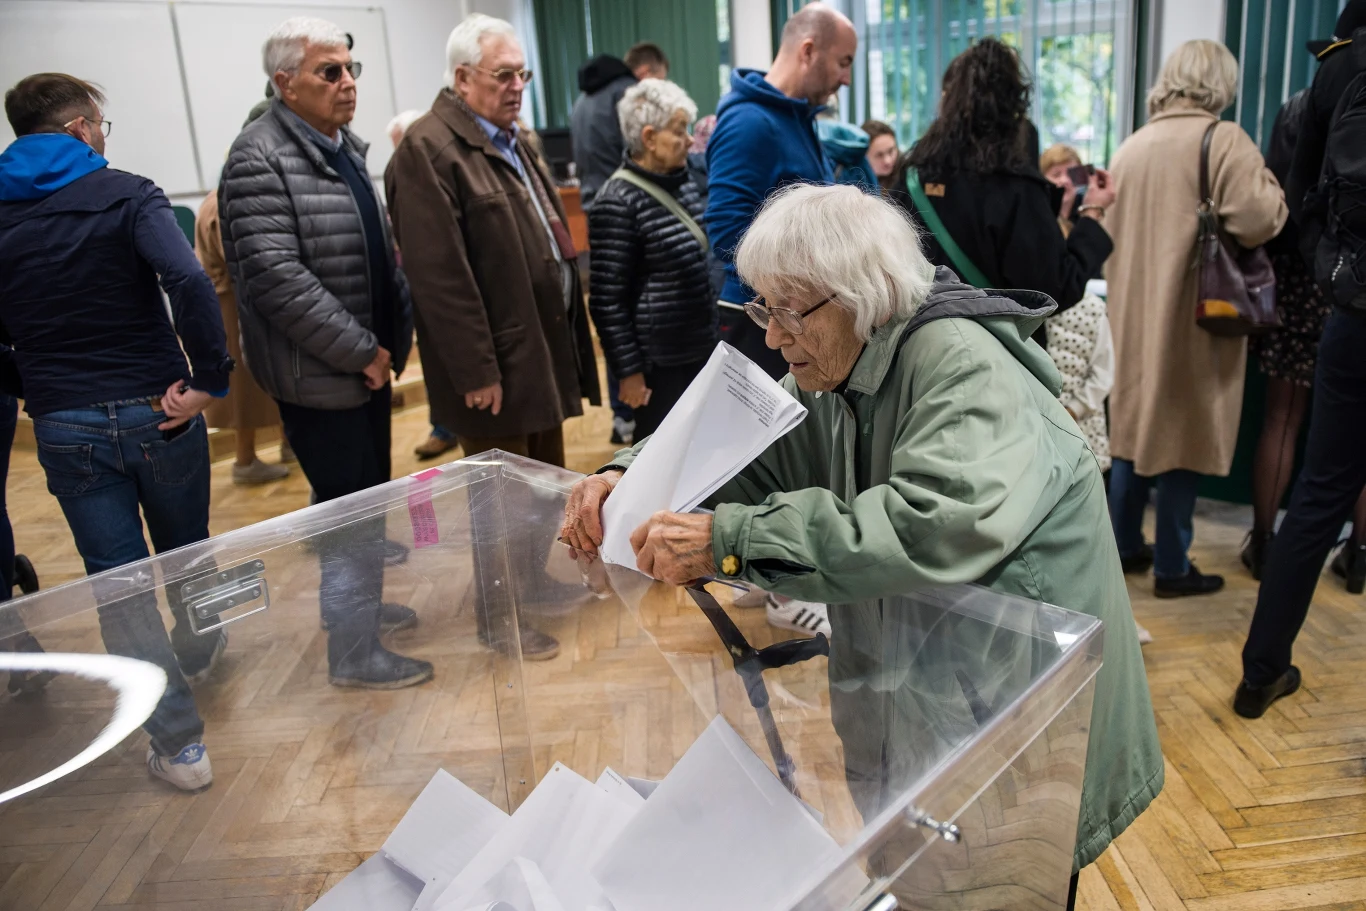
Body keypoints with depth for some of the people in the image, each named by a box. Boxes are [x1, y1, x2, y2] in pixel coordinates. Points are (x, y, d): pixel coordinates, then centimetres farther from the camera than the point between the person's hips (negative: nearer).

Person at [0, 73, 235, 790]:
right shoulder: (126, 195, -7)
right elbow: (188, 282, -26)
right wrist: (208, 379, -21)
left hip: (64, 427, 2)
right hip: (155, 411, -2)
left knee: (117, 582, 8)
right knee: (186, 554, 22)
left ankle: (179, 741, 10)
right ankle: (198, 655, 47)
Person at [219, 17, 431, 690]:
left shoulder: (345, 145, 12)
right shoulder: (260, 160, -17)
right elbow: (276, 278, -25)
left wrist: (394, 333, 8)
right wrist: (361, 351, -20)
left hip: (367, 360, 9)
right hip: (319, 373, -9)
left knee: (369, 499, 21)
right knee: (349, 510, 0)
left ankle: (360, 600, 41)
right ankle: (353, 653, 16)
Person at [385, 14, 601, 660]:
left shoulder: (511, 141, 15)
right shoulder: (428, 150, -14)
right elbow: (440, 274, -21)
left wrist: (570, 339, 14)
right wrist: (476, 371, -21)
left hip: (545, 347, 9)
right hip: (496, 362, -9)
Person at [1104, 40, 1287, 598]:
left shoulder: (1131, 147, 9)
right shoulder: (1224, 141, -10)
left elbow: (1106, 231, 15)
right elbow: (1259, 220, -19)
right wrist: (1264, 178, 0)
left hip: (1134, 312, 6)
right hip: (1192, 318, -6)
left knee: (1137, 428, 16)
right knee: (1180, 434, 2)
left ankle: (1124, 547, 24)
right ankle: (1172, 568, 11)